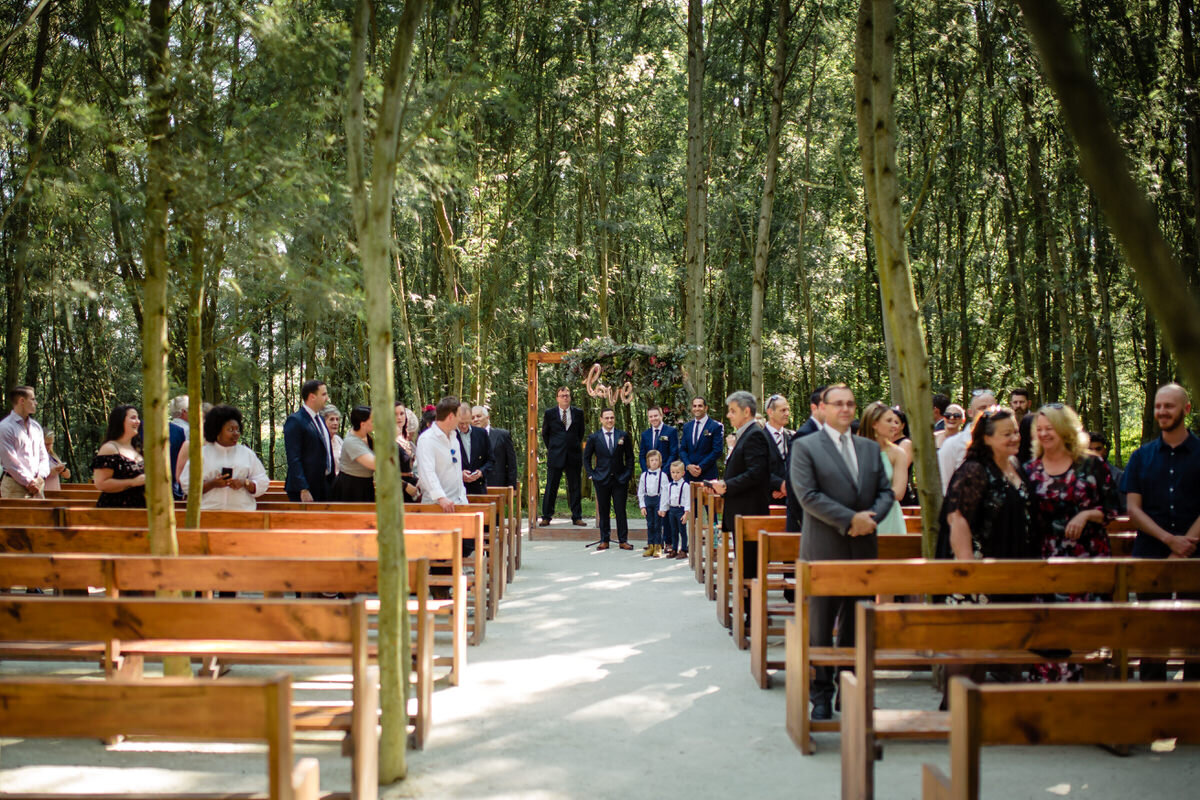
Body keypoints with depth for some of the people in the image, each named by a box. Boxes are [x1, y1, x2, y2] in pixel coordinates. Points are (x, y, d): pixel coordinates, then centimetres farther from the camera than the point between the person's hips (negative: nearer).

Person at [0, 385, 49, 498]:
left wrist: (40, 477, -2)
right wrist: (29, 482, -12)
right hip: (15, 486, -6)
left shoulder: (36, 426, 16)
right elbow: (10, 461, -12)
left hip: (37, 484, 6)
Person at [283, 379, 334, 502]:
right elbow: (293, 459, -16)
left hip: (324, 487, 8)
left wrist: (331, 482, 15)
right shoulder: (295, 421, -10)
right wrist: (303, 490, -21)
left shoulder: (320, 420, 17)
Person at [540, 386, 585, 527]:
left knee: (575, 487, 5)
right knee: (551, 487, 0)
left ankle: (577, 517, 11)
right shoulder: (550, 413, 3)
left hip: (573, 456, 2)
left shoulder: (578, 413, 7)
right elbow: (545, 434, 13)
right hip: (555, 456, -1)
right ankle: (546, 517, 6)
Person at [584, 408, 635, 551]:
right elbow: (586, 458, 10)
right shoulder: (594, 438, 2)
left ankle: (623, 540, 7)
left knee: (621, 511, 0)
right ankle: (604, 540, 13)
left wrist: (628, 474, 2)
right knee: (603, 511, 5)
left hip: (620, 479, 0)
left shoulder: (623, 436, 4)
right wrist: (591, 474, 1)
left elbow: (630, 457, 10)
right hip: (602, 480, 0)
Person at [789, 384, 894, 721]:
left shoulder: (870, 448, 14)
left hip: (863, 549, 5)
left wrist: (871, 516, -9)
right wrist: (850, 519, -17)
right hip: (824, 550, -5)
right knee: (819, 629, 1)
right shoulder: (805, 447, -3)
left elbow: (886, 491, 12)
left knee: (856, 628, 10)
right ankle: (821, 696, 10)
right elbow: (808, 495, -12)